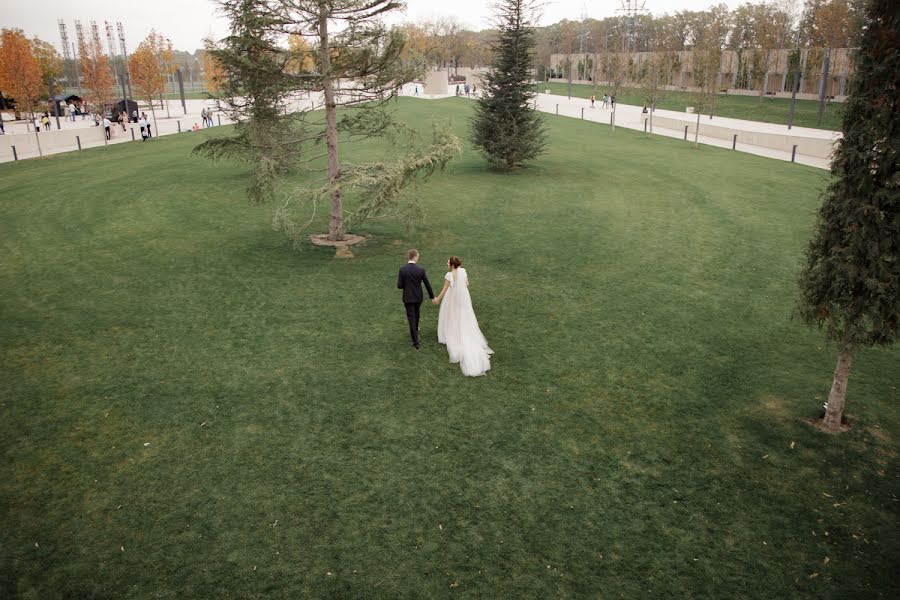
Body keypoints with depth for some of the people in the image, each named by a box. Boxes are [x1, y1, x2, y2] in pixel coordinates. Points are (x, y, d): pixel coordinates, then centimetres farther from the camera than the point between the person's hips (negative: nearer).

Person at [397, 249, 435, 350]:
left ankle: (415, 342, 2)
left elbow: (399, 286, -13)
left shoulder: (402, 269, -16)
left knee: (411, 318, 4)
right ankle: (415, 330, 53)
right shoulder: (421, 270, -14)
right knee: (416, 314, 28)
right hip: (418, 297, 2)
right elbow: (427, 285, -6)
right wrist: (432, 296, 8)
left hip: (408, 298, -2)